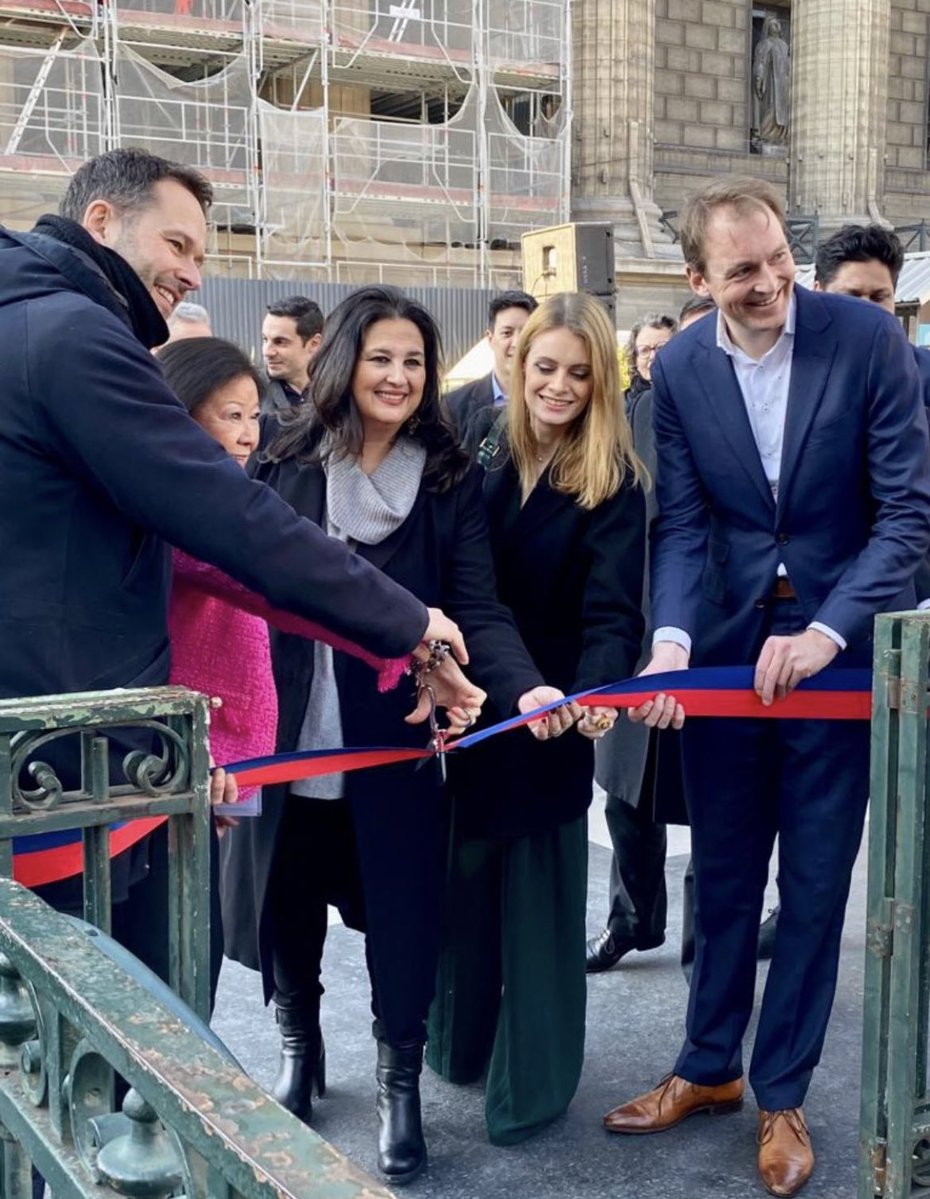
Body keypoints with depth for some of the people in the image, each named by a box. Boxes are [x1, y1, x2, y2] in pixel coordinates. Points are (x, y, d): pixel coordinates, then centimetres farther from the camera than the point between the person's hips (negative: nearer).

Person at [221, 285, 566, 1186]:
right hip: (285, 735, 1)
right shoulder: (284, 466, 2)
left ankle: (400, 1079, 27)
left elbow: (476, 607, -7)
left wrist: (525, 686, -26)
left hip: (396, 743, -1)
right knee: (285, 906, 12)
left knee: (400, 913, 4)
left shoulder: (450, 479, 1)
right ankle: (298, 1046, 40)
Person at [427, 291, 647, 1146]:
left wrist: (595, 694, -36)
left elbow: (612, 613, -18)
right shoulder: (480, 449, 1)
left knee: (539, 895, 7)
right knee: (463, 880, 13)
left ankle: (531, 1081, 22)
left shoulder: (613, 483, -9)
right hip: (463, 705, 3)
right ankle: (459, 1040, 35)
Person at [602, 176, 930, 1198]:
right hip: (725, 651, 2)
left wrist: (825, 632, -22)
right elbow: (681, 524, -6)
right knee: (722, 872, 14)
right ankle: (708, 1067, 34)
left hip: (841, 646, -2)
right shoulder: (678, 369, -3)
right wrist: (670, 636, -23)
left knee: (814, 881, 9)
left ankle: (782, 1093, 27)